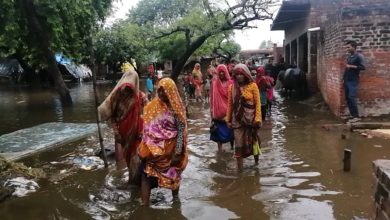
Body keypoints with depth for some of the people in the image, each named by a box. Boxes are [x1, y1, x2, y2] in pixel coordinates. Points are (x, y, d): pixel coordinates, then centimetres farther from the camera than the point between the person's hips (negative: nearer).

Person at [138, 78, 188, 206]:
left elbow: (181, 131, -14)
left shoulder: (177, 108, -13)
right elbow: (146, 128, 8)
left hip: (170, 149, -3)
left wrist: (177, 153, -17)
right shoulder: (152, 106, 1)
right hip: (153, 149, 3)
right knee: (146, 175, -3)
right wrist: (143, 148, 6)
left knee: (173, 176, 16)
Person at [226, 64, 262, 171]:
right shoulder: (232, 87, 3)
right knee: (239, 143, 3)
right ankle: (239, 168, 11)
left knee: (252, 140, 12)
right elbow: (230, 104, 6)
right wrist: (228, 119, 5)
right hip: (237, 119, 2)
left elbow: (257, 103, -6)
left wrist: (258, 118, -12)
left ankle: (256, 160, 37)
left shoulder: (252, 85, -5)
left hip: (250, 117, -2)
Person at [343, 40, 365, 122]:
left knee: (351, 98, -13)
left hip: (353, 81, -8)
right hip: (347, 81, 8)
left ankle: (356, 116, -6)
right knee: (347, 98, 7)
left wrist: (351, 66, -18)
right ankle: (352, 114, 15)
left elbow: (363, 67, -17)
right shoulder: (349, 57, 16)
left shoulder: (359, 56, -7)